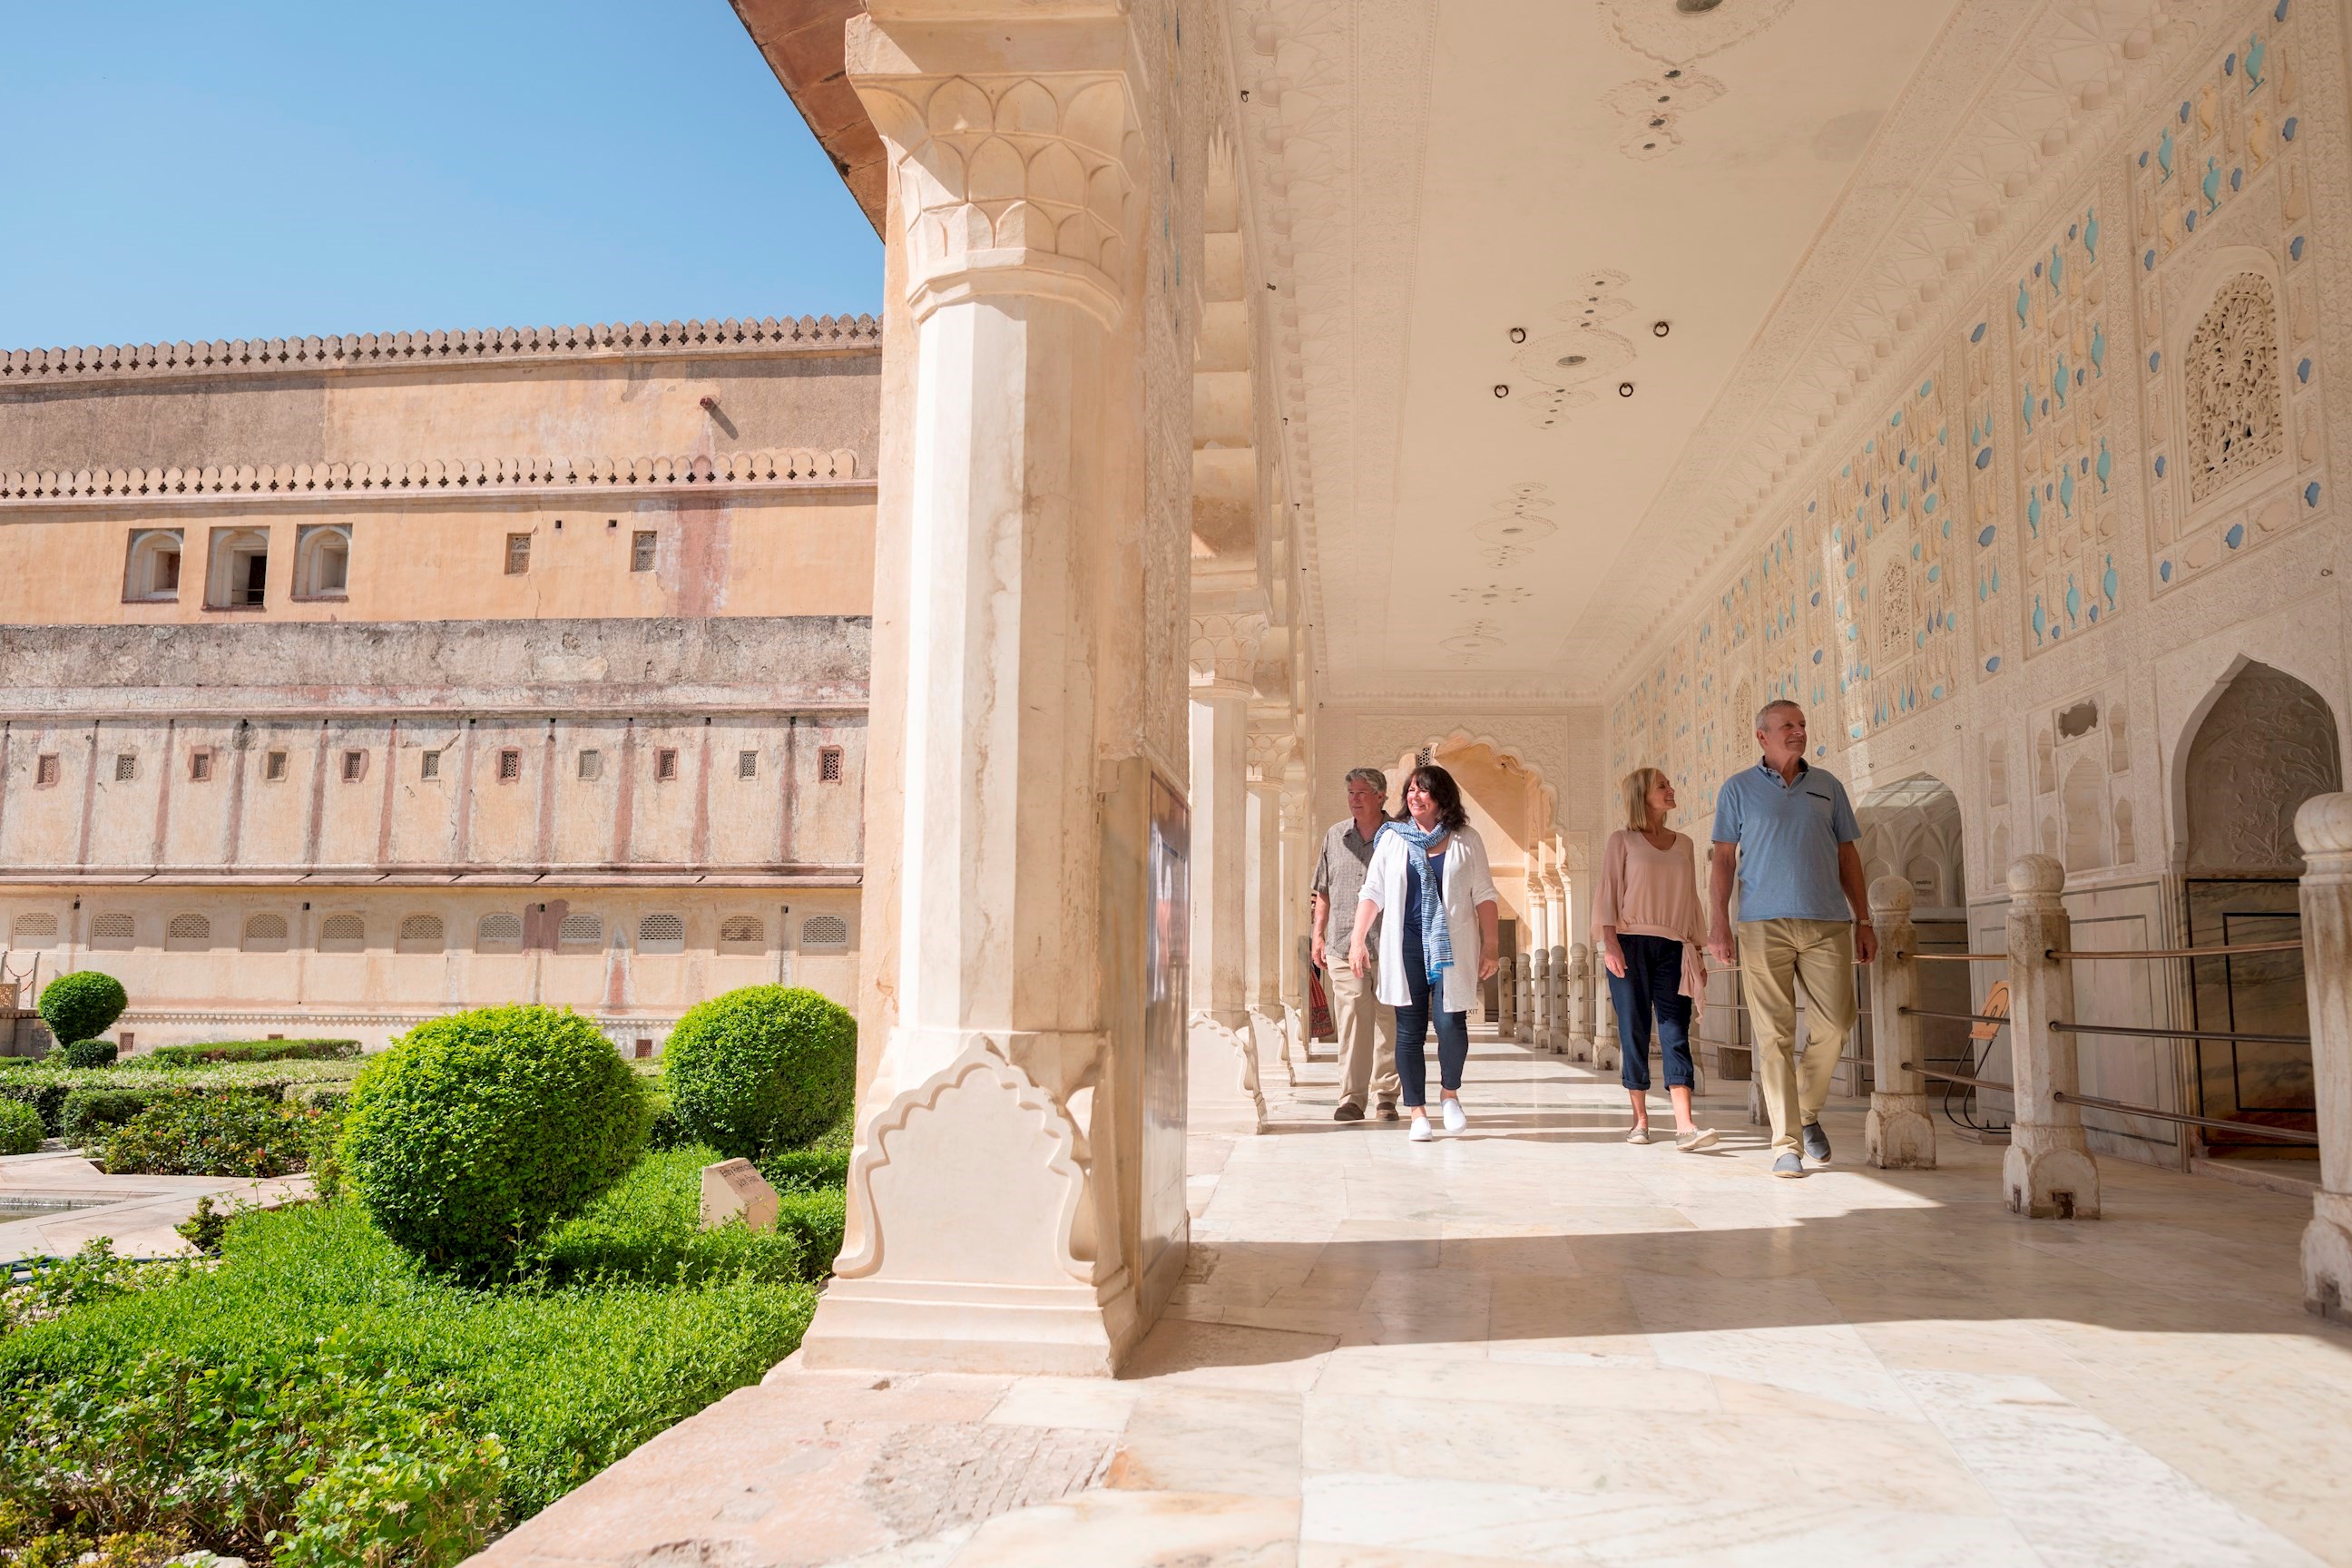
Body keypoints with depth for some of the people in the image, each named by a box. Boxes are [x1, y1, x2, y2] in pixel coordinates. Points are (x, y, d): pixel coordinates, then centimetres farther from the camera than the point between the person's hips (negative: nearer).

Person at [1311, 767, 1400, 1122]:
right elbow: (1323, 891, 17)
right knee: (1351, 1018, -4)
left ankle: (1387, 1095, 13)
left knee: (1389, 1020, 3)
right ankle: (1351, 1097, -1)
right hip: (1344, 944, 2)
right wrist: (1318, 935, 11)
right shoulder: (1334, 836, 12)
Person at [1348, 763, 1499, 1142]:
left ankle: (1450, 1092, 19)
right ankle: (1418, 1112, 12)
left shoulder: (1465, 840, 7)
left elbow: (1484, 895, 7)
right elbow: (1372, 892, 9)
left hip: (1452, 948, -1)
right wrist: (1358, 938, 1)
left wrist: (1491, 946, 1)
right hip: (1406, 946, 1)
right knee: (1410, 1030, 2)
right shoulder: (1392, 838, 9)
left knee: (1451, 1025, -9)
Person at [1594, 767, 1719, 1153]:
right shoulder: (1622, 841, 6)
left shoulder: (1684, 844, 17)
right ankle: (1640, 1119, 8)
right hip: (1631, 944, -2)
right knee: (1634, 1030, -1)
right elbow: (1607, 893, 0)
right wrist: (1610, 942, -12)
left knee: (1675, 1031, -7)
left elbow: (1691, 900, 18)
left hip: (1673, 947, 2)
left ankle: (1685, 1127, -16)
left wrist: (1699, 951, 13)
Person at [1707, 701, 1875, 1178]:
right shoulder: (1738, 789, 9)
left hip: (1828, 922, 3)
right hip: (1764, 923, -2)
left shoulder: (1827, 785, 16)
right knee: (1774, 1035, -4)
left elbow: (1847, 856, 17)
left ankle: (1808, 1112, 24)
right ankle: (1786, 1143, 1)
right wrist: (1719, 922, -4)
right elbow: (1724, 859, 6)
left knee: (1835, 1022, -2)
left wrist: (1863, 920, 10)